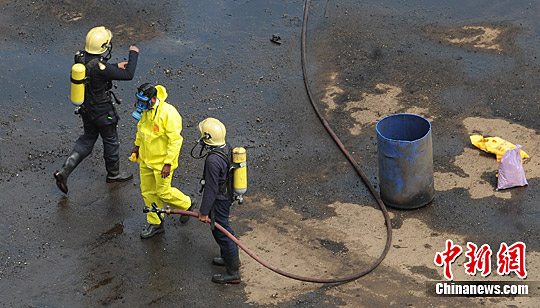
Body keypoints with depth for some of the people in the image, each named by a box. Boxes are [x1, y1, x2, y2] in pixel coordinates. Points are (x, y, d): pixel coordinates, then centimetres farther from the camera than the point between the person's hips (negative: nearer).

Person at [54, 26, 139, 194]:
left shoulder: (80, 57, -10)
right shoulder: (101, 67, -34)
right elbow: (128, 75, -25)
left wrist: (115, 66, 10)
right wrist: (133, 54, -12)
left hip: (85, 107, 7)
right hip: (101, 111, -7)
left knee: (88, 139, 23)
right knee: (111, 140, 17)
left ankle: (64, 171, 12)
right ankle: (113, 173, 39)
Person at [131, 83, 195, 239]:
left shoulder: (168, 113, -28)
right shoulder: (145, 109, -5)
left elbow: (175, 140, -24)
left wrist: (168, 163, -23)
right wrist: (138, 144, 27)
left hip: (162, 161, -7)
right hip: (145, 159, 7)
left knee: (163, 192, 3)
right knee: (148, 191, 14)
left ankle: (187, 204, 31)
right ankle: (155, 223, 29)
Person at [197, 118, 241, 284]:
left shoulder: (213, 160, -33)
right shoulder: (226, 148, -5)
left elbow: (211, 189, -27)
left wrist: (204, 212, -17)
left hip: (219, 201, -9)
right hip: (227, 194, 9)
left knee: (221, 232, 5)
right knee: (223, 228, 27)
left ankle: (233, 273, 17)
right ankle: (232, 257, 47)